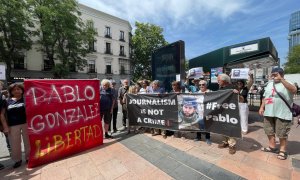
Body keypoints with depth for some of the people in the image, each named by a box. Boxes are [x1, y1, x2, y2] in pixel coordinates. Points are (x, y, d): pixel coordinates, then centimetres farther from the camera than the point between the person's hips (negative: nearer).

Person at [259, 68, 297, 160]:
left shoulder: (286, 84, -5)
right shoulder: (269, 84, 13)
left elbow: (294, 90, -28)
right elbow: (265, 97, 16)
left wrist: (281, 79, -31)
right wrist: (262, 107, 10)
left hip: (282, 114, -6)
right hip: (268, 113, 6)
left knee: (282, 134, 6)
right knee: (269, 131, 15)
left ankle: (282, 150, 23)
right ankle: (272, 147, 30)